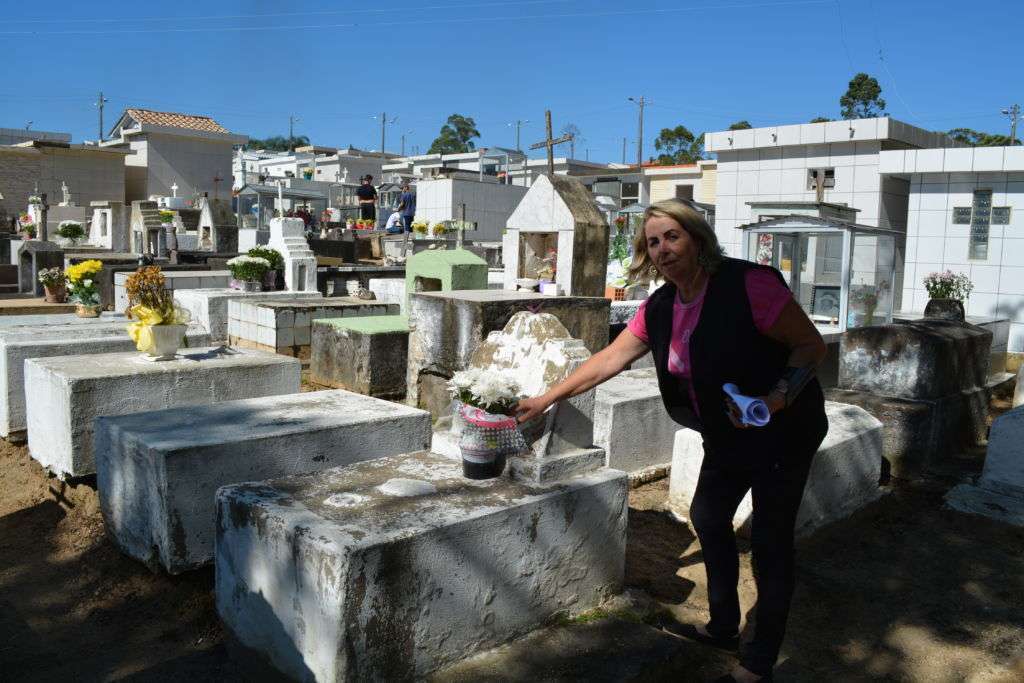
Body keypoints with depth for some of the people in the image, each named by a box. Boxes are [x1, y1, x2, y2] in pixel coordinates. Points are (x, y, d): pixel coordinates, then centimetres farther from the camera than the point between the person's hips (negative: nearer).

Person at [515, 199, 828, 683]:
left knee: (770, 542, 0)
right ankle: (724, 628, 37)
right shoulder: (659, 308, -3)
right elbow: (608, 360, 3)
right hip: (727, 438, 8)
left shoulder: (749, 284, -25)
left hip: (783, 432, -8)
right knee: (708, 518, 17)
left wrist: (775, 398, -33)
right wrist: (547, 399, 4)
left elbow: (811, 344, -19)